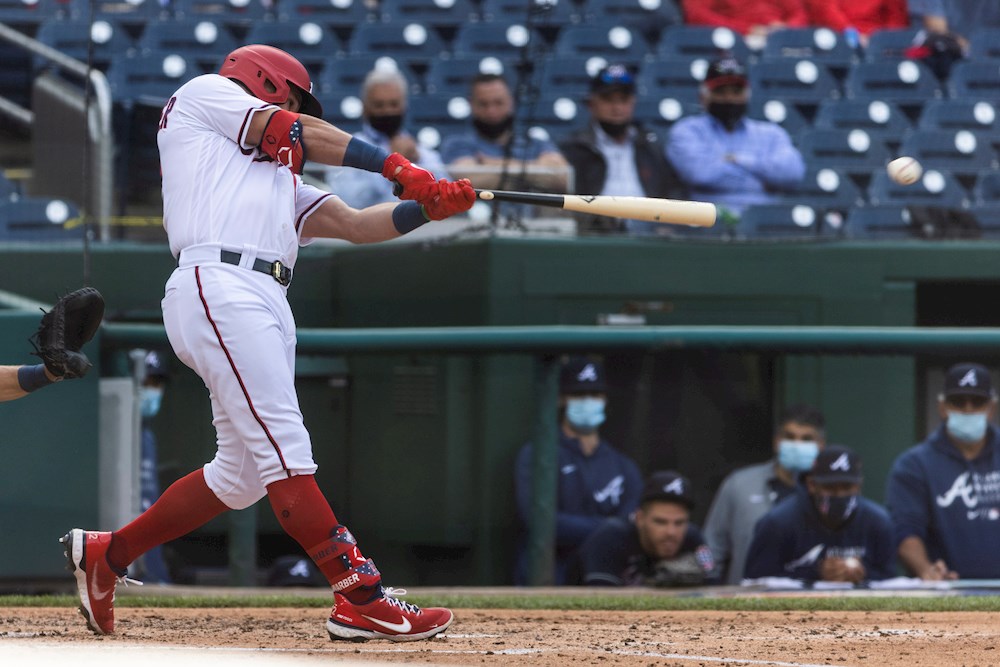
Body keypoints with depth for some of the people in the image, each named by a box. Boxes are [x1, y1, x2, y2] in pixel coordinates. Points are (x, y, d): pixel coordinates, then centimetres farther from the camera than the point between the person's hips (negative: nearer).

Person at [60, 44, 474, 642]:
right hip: (218, 287, -9)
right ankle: (362, 600, -25)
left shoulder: (281, 179, 34)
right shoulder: (205, 94, 16)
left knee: (242, 473, 7)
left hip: (268, 303, 9)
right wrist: (396, 166, 7)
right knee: (285, 449, -16)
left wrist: (430, 206, 8)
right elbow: (297, 134, 5)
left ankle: (104, 554, 21)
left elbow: (356, 224, 23)